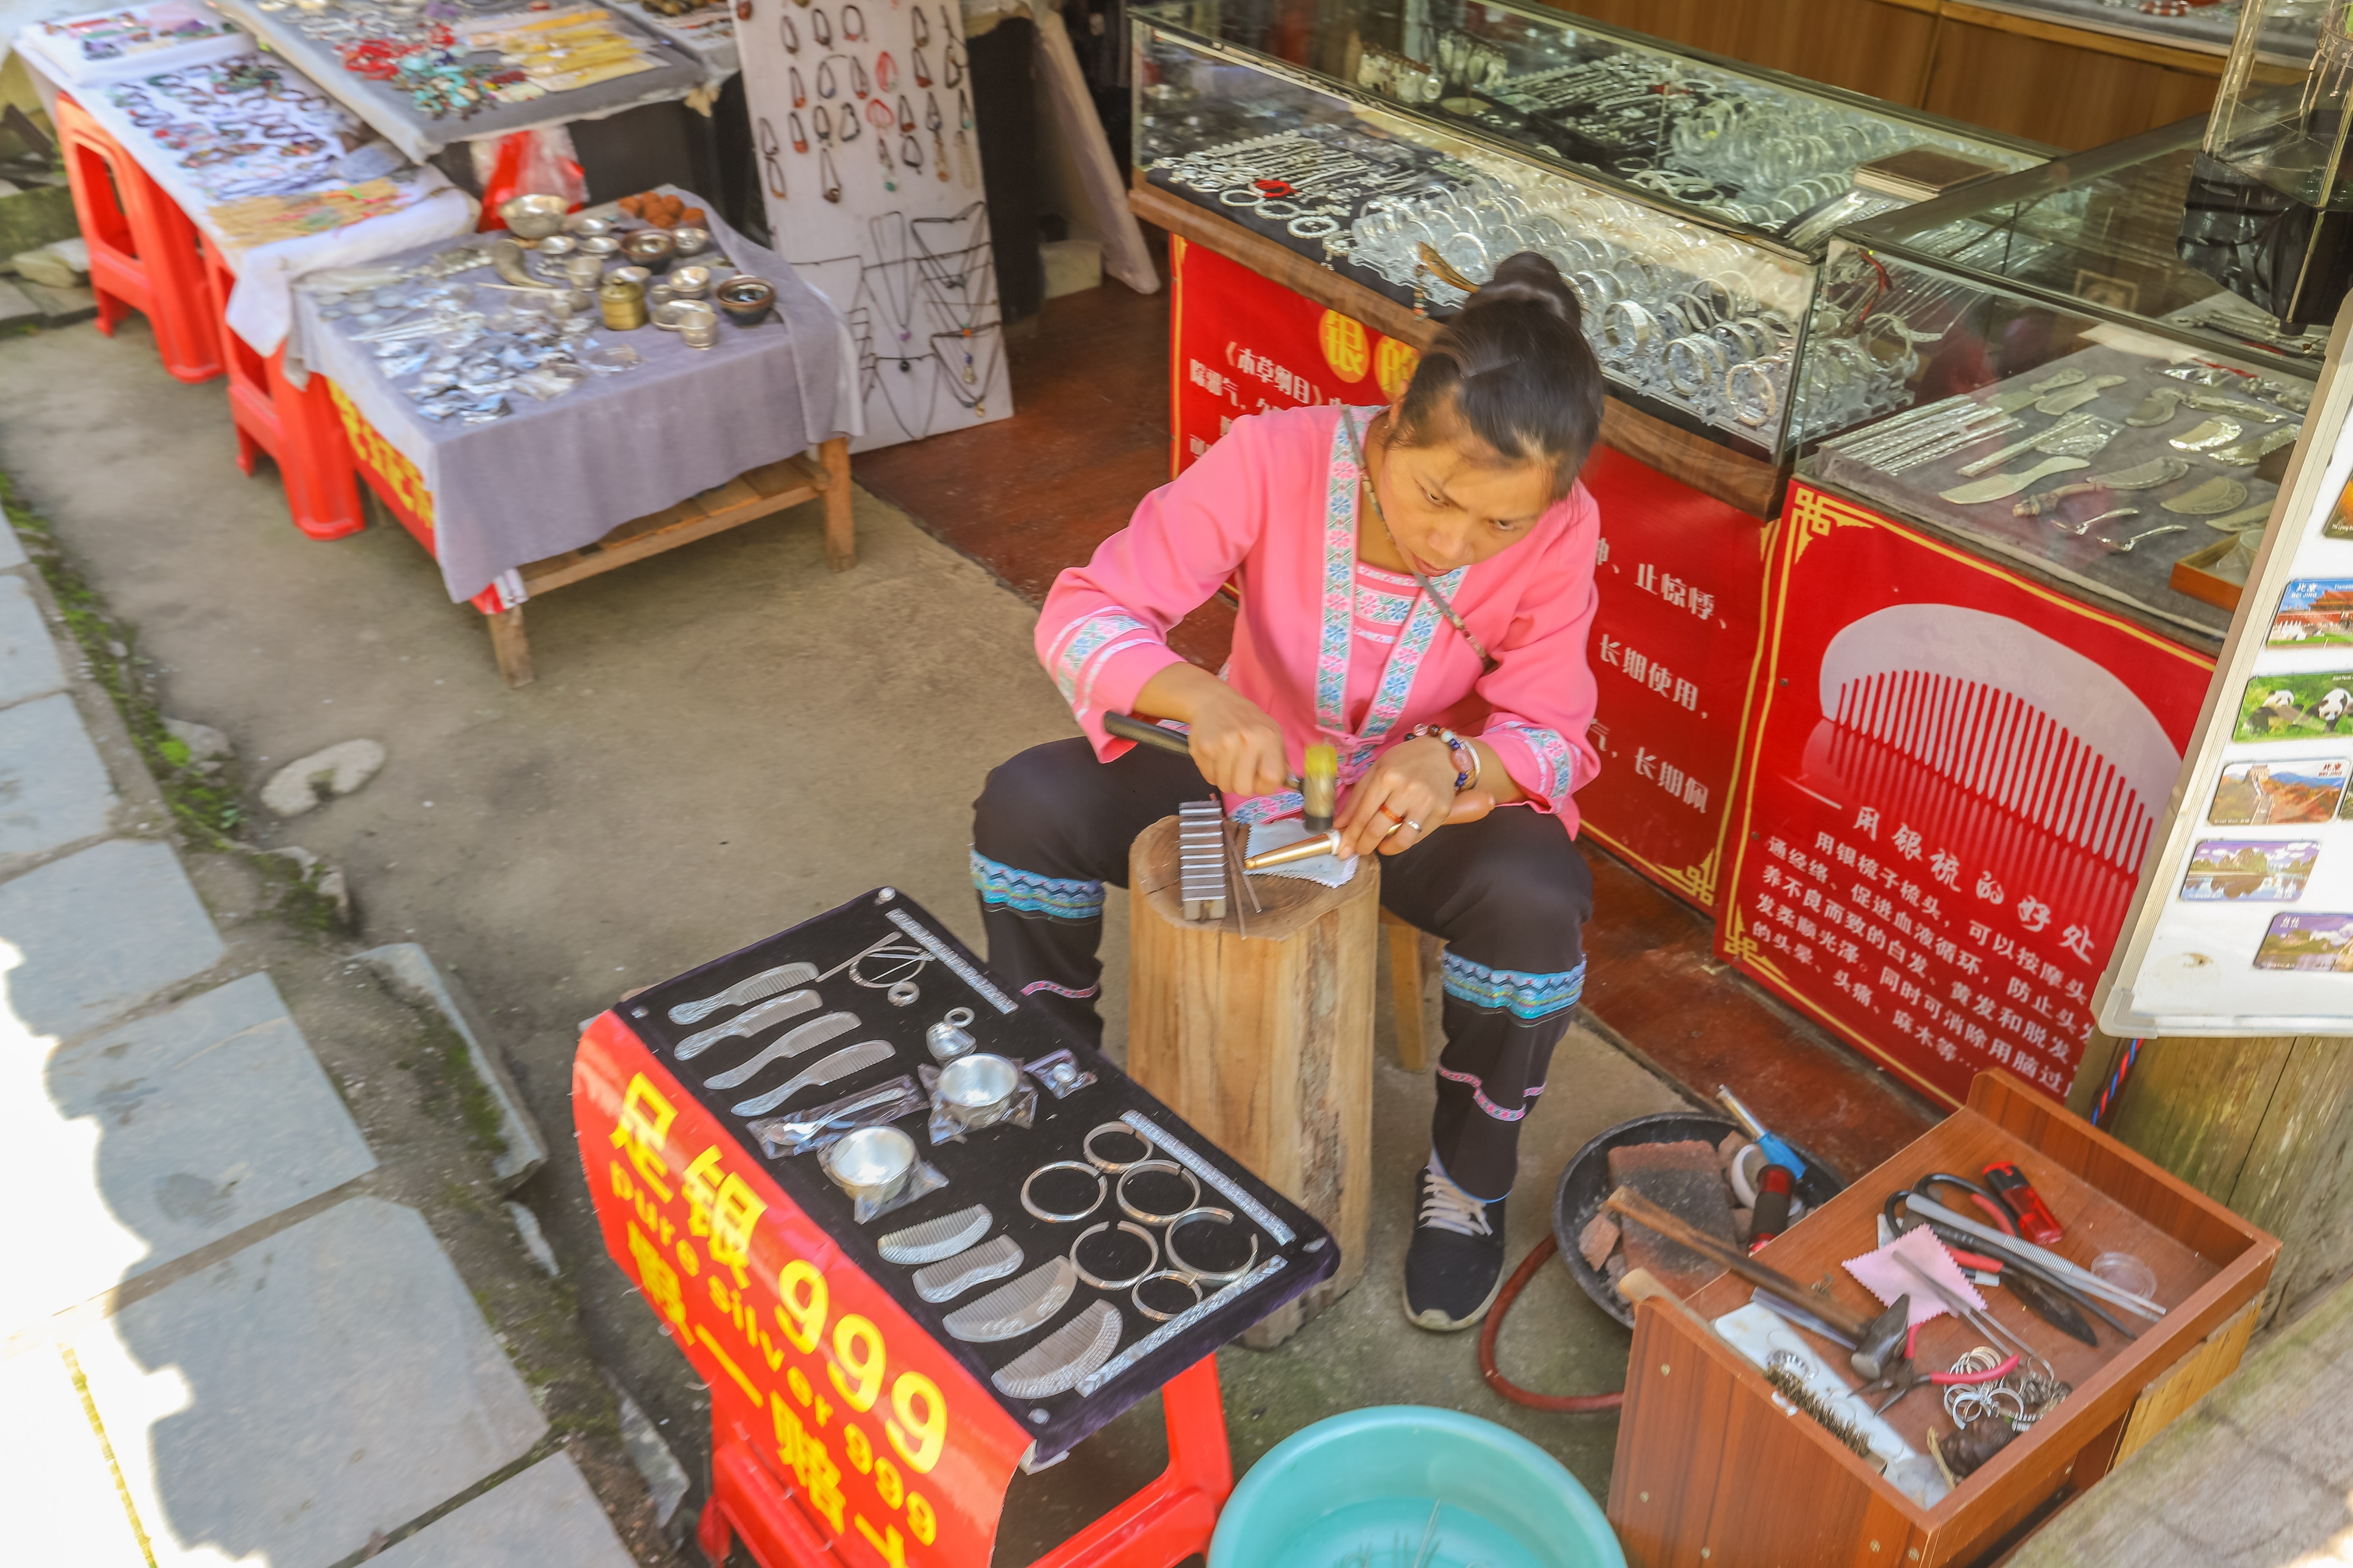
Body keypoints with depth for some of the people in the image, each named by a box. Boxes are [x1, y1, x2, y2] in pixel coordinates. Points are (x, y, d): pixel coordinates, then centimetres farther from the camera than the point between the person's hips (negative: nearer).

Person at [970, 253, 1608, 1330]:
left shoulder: (1558, 535, -24)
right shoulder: (1277, 457, -27)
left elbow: (1548, 739, -19)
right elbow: (1083, 613, -28)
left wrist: (1451, 768, -43)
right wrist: (1201, 699, -49)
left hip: (1421, 801, 0)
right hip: (1252, 771, 1)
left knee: (1537, 903, -33)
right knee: (1026, 807, -21)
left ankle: (1469, 1172, -1)